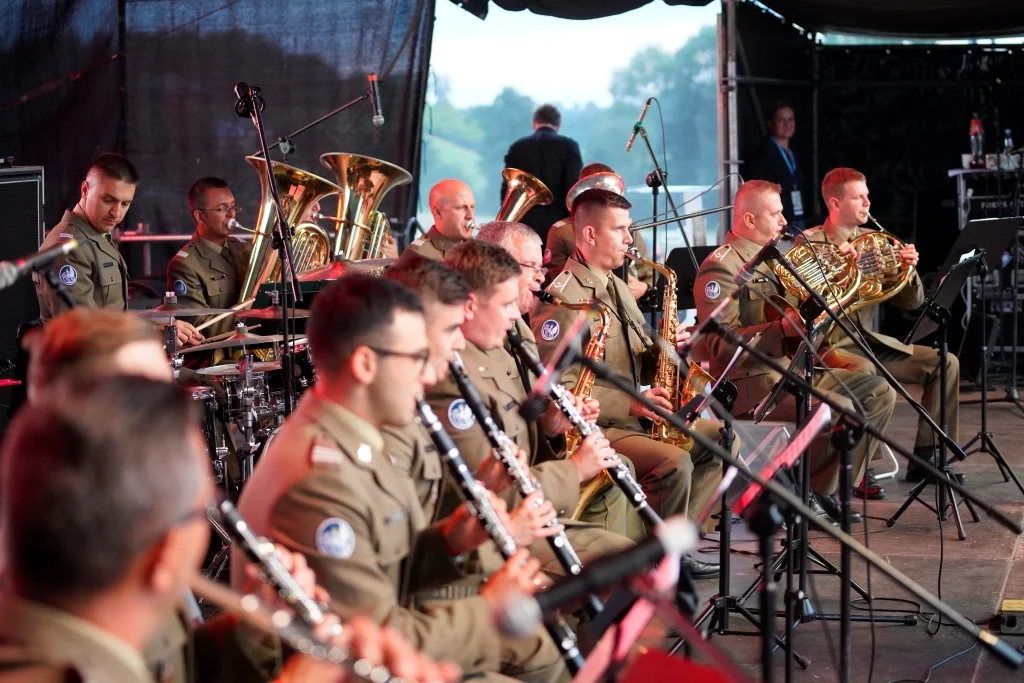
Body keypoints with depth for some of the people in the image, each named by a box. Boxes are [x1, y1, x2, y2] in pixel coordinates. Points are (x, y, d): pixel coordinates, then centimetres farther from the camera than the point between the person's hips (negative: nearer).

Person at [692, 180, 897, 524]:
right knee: (838, 408, -29)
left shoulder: (768, 259, 18)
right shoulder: (721, 268, -12)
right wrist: (784, 328, -32)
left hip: (790, 368, 10)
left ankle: (827, 492, 4)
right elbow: (721, 344, -22)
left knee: (880, 392, 2)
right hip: (751, 382, -10)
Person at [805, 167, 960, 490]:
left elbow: (911, 302, 9)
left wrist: (908, 269, -11)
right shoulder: (809, 243, -5)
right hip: (828, 344, -7)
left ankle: (925, 457, -1)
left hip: (868, 340, 7)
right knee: (864, 370, -38)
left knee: (946, 362, -6)